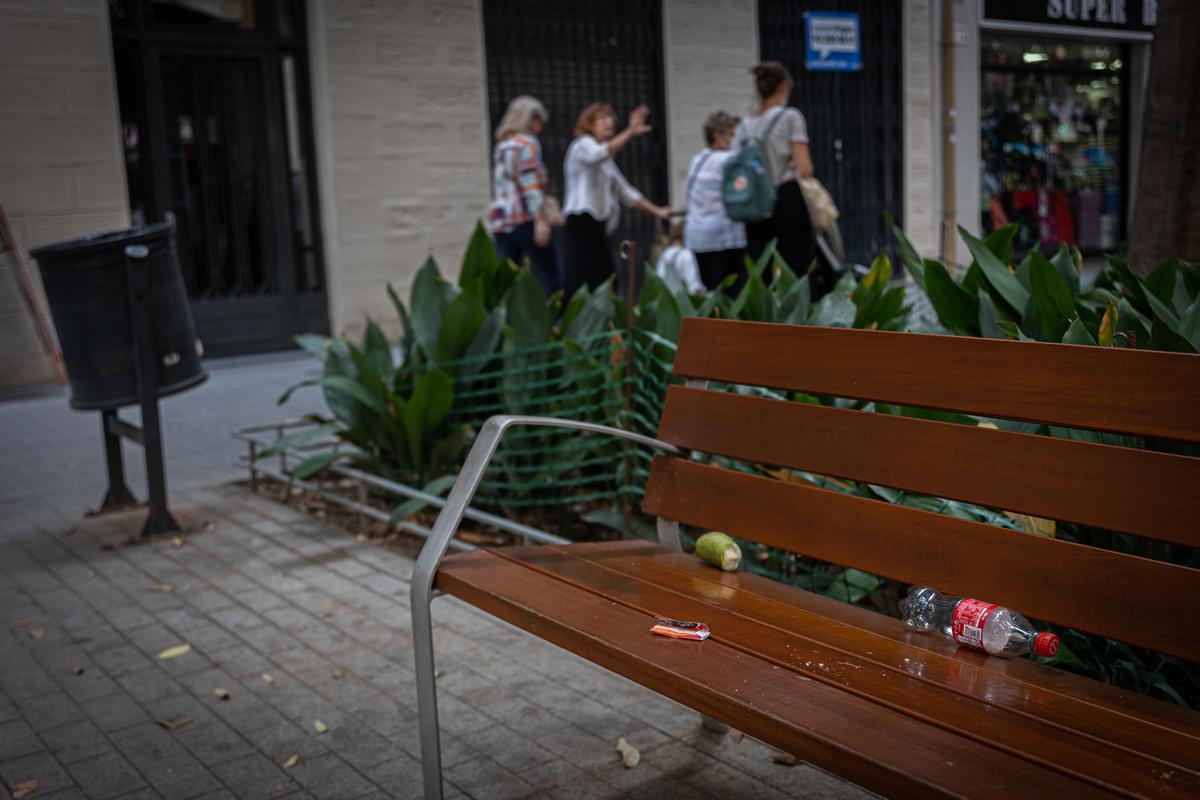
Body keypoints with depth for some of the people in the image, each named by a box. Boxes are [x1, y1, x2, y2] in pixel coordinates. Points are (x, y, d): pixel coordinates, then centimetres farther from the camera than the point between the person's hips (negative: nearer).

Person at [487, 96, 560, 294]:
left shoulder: (502, 145, 21)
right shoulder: (528, 143, -3)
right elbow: (531, 185, -13)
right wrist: (540, 220, -17)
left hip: (499, 219, 8)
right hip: (525, 218, -7)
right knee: (550, 278, -1)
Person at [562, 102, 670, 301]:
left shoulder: (607, 162, 27)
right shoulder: (583, 144, 0)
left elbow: (625, 191, 30)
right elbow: (601, 153, -24)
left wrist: (656, 210, 24)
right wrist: (631, 132, -32)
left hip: (599, 225, 9)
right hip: (583, 221, -9)